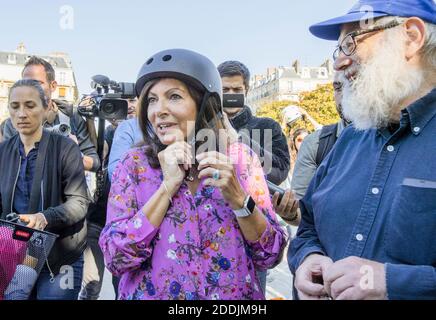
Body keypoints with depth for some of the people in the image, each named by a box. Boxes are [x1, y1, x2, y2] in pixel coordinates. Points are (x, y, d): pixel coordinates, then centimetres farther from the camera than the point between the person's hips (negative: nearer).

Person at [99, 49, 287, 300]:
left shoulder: (240, 158, -8)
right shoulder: (134, 164, -8)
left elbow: (271, 256, -8)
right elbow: (116, 259, -15)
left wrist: (237, 197, -23)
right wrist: (168, 185, -21)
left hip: (234, 296, 1)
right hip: (152, 295, 0)